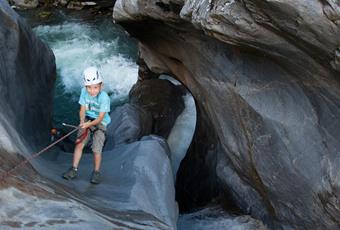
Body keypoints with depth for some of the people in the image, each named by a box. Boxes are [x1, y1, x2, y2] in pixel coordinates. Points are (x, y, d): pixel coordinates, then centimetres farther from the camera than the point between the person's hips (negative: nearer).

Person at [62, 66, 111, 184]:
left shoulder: (104, 97, -24)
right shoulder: (84, 92, -11)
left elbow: (100, 117, -21)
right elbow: (82, 110, -5)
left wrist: (89, 124, -35)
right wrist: (82, 121, -23)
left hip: (100, 122, -4)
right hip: (86, 121, 4)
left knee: (96, 149, -11)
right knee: (79, 143, -9)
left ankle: (96, 172, 8)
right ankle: (74, 170, 0)